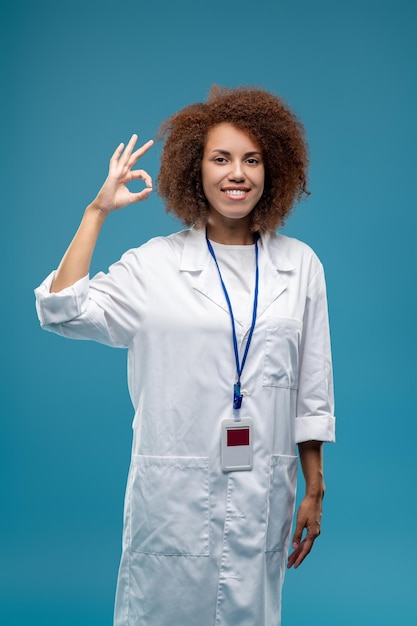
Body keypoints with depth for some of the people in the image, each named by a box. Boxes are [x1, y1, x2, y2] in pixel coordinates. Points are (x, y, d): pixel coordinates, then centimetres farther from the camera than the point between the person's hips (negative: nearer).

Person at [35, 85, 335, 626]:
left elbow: (312, 389, 8)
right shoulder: (155, 265, 0)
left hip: (263, 493, 2)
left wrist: (314, 490, 8)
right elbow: (61, 311, -12)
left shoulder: (300, 266, 5)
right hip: (174, 490, -1)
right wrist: (99, 209, -8)